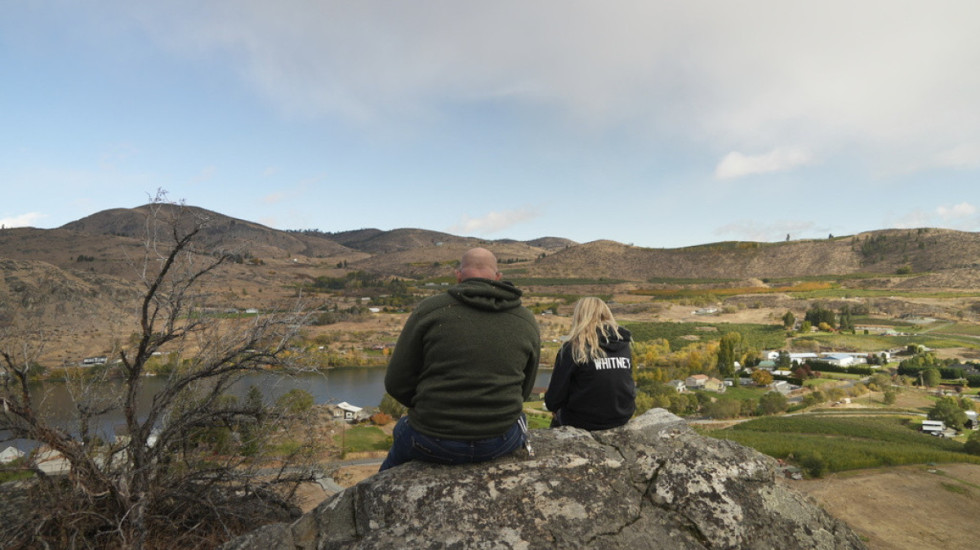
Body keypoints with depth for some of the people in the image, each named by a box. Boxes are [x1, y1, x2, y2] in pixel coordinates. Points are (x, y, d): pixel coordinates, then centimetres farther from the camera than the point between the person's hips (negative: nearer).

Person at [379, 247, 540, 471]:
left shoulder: (428, 310, -8)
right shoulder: (527, 321, 1)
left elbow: (396, 384, -5)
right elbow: (524, 390, 10)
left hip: (434, 444, -1)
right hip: (501, 443, 2)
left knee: (402, 429, 32)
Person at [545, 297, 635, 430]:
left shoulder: (572, 348, -14)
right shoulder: (624, 345, 1)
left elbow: (554, 399, -12)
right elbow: (627, 384, 12)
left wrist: (552, 404, 10)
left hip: (584, 421, -5)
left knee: (558, 417, 24)